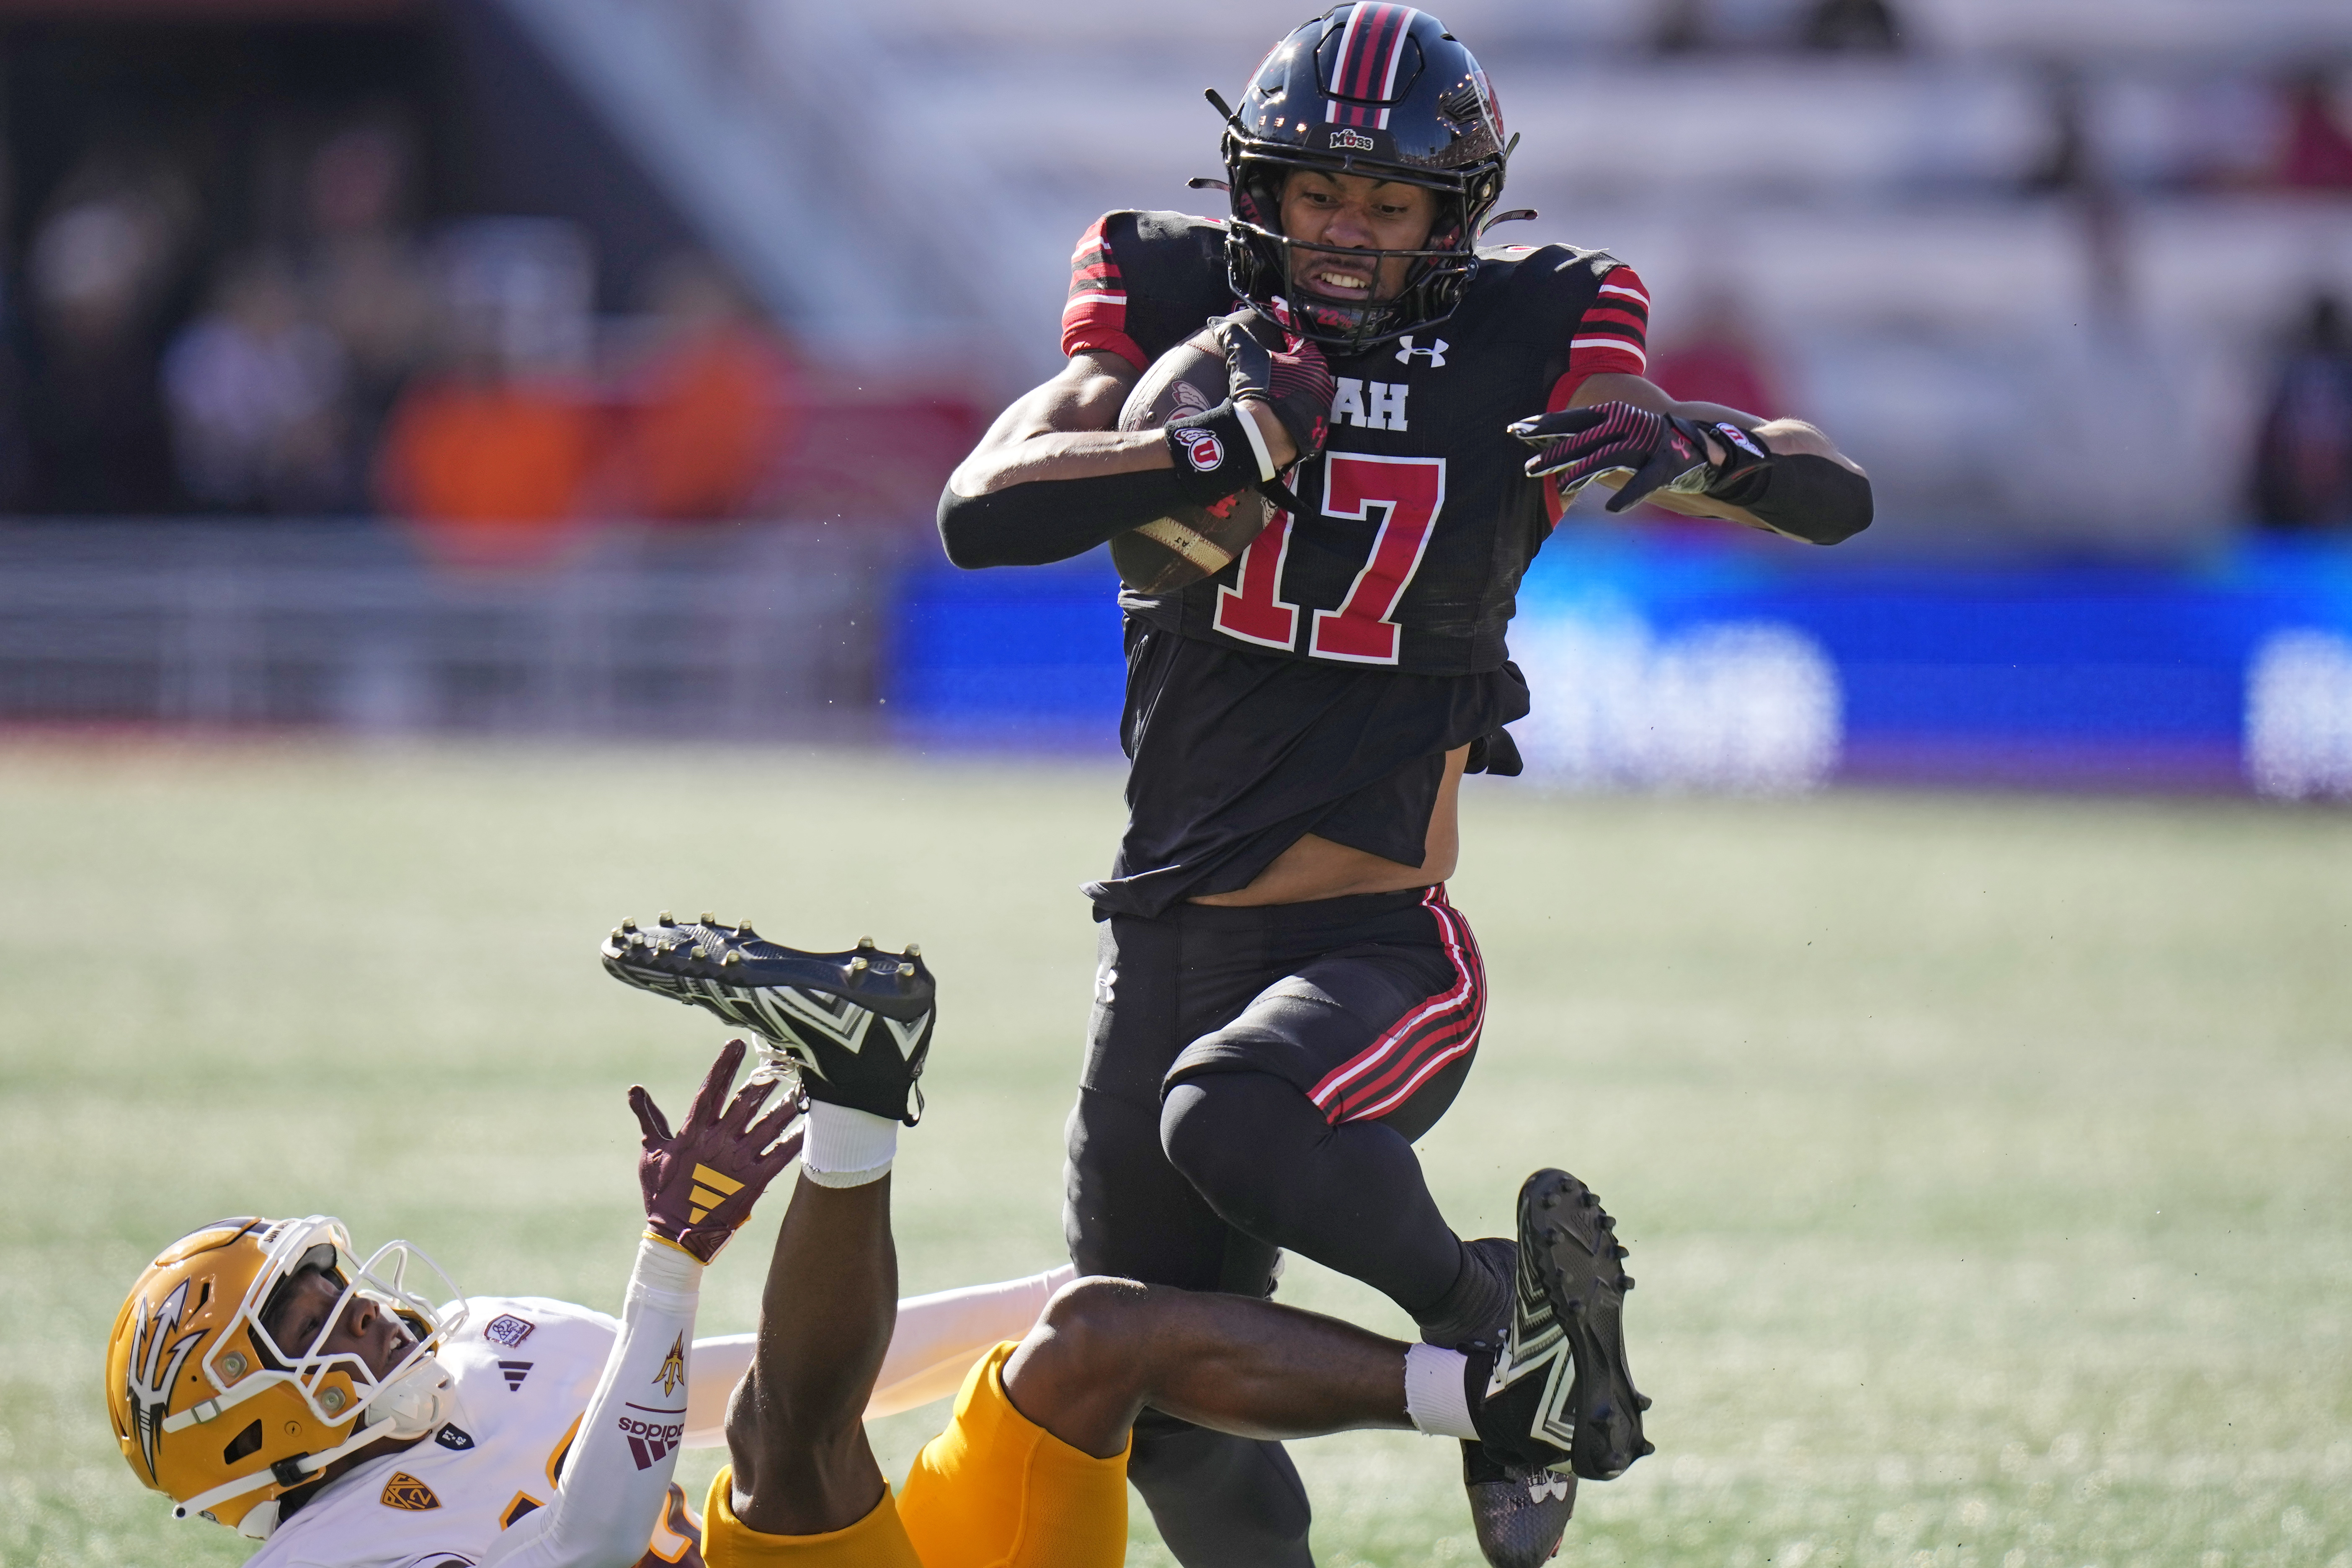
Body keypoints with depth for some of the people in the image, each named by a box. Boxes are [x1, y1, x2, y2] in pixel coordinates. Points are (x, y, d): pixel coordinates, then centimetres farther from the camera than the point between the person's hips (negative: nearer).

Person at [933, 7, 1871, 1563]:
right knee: (1165, 1413, 10)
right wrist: (1231, 447, -24)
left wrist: (1695, 445, -28)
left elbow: (1836, 500, -7)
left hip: (1375, 941, -4)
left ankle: (1488, 1311, -11)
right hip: (1167, 935, 4)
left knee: (1233, 1113, -36)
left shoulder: (1525, 363, -4)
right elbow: (981, 514, -15)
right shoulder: (1182, 326, 0)